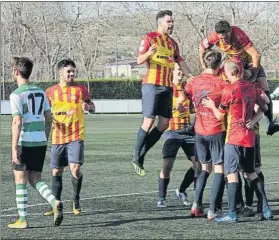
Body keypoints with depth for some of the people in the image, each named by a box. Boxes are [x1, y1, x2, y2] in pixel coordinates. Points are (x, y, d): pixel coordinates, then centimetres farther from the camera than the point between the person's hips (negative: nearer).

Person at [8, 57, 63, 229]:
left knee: (20, 179, 6)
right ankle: (54, 202, -11)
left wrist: (14, 148, -16)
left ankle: (22, 219, 8)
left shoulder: (16, 95, -10)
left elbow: (17, 122, -17)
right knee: (35, 179, 13)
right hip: (40, 142, 6)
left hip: (24, 143, -6)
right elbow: (49, 117, 13)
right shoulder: (40, 92, 10)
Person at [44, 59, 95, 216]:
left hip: (76, 137, -2)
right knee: (57, 172, 7)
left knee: (75, 169, -16)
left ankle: (76, 200, 6)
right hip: (58, 137, 2)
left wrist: (88, 106, -11)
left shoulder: (80, 90, 2)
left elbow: (92, 107, 12)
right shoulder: (51, 92, 5)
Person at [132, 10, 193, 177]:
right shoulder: (150, 38, -2)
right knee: (149, 120, -11)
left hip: (168, 86, 7)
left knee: (164, 123, 3)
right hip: (152, 84, -7)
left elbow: (180, 62, 22)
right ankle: (137, 158, -1)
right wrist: (149, 53, -29)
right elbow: (139, 60, -8)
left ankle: (142, 154, 13)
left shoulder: (173, 43, 18)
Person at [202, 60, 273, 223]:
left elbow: (220, 116, -5)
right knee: (251, 172, 16)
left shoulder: (229, 90, -12)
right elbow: (264, 107, 17)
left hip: (234, 137, -7)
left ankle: (232, 214, -11)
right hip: (250, 137, 7)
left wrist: (212, 106, 13)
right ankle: (266, 209, 13)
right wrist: (253, 120, 8)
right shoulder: (251, 87, 8)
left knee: (231, 173, -6)